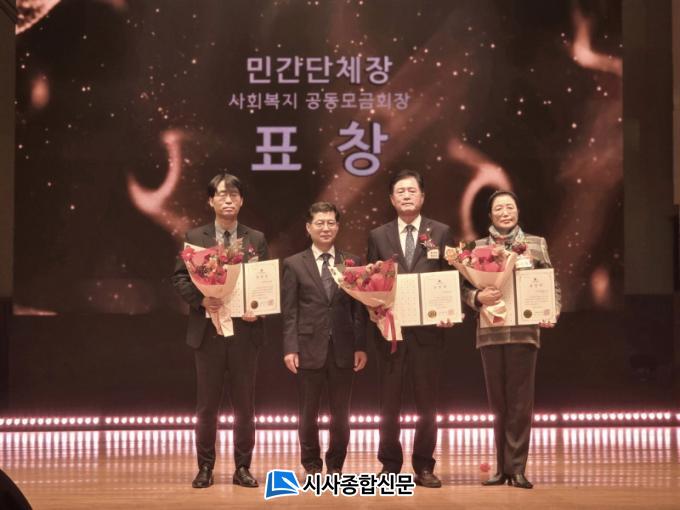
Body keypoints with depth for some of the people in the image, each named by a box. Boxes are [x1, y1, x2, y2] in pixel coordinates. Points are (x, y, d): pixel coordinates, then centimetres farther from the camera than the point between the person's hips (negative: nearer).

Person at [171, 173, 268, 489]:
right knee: (207, 404, 5)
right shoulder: (195, 238, 5)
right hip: (208, 331, -1)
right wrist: (201, 299, -17)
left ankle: (243, 468, 14)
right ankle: (205, 468, 14)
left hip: (245, 330, 1)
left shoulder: (256, 240, 7)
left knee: (244, 404, 6)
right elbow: (180, 279, 1)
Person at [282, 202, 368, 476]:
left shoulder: (352, 263, 7)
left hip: (343, 349, 1)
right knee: (308, 413, 7)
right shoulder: (294, 264, 4)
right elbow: (289, 311, 0)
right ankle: (312, 465, 21)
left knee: (340, 413, 7)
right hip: (309, 348, -1)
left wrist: (361, 346, -1)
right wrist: (290, 348, -7)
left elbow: (359, 308, 5)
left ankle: (335, 465, 21)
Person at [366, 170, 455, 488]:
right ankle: (390, 465, 15)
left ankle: (424, 467, 14)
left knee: (427, 400, 5)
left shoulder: (441, 232, 6)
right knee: (389, 401, 6)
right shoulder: (378, 236, 8)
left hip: (428, 328, 0)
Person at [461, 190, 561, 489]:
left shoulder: (536, 244, 8)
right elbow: (465, 287, 5)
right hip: (490, 331, 1)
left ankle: (516, 468, 3)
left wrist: (551, 312, -10)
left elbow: (552, 285, 7)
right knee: (498, 402, 7)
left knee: (520, 401, -2)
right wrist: (478, 297, -16)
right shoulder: (478, 247, 9)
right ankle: (502, 467, 15)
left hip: (524, 330, -1)